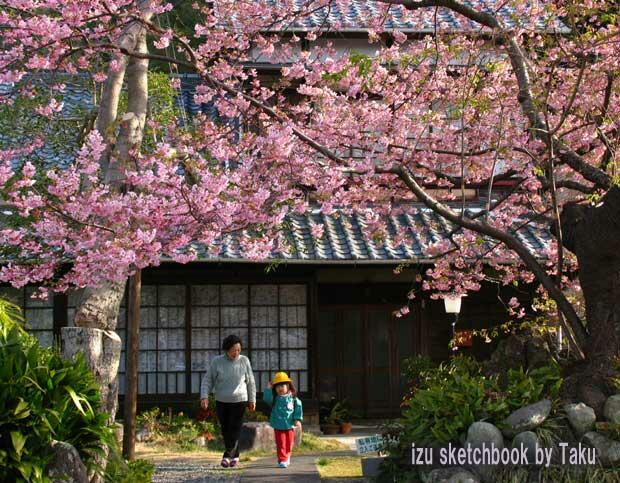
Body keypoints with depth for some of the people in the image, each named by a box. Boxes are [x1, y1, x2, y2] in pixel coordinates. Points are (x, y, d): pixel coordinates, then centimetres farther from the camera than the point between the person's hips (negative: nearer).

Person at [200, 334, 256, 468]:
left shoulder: (244, 361, -3)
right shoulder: (216, 362, -5)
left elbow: (250, 382, 7)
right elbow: (207, 380, -3)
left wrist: (252, 400, 11)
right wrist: (204, 396, -16)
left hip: (239, 401, -1)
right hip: (221, 402, 1)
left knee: (234, 430, -9)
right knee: (225, 430, 6)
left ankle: (227, 456, -12)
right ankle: (235, 456, 20)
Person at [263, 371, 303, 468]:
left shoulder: (293, 398, -1)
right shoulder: (274, 399, -1)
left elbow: (298, 408, 1)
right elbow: (266, 398, -17)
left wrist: (297, 419, -5)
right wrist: (268, 389, -18)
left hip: (289, 426, 1)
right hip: (278, 426, -1)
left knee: (289, 445, 13)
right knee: (281, 444, -6)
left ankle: (287, 458, 33)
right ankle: (282, 460, -3)